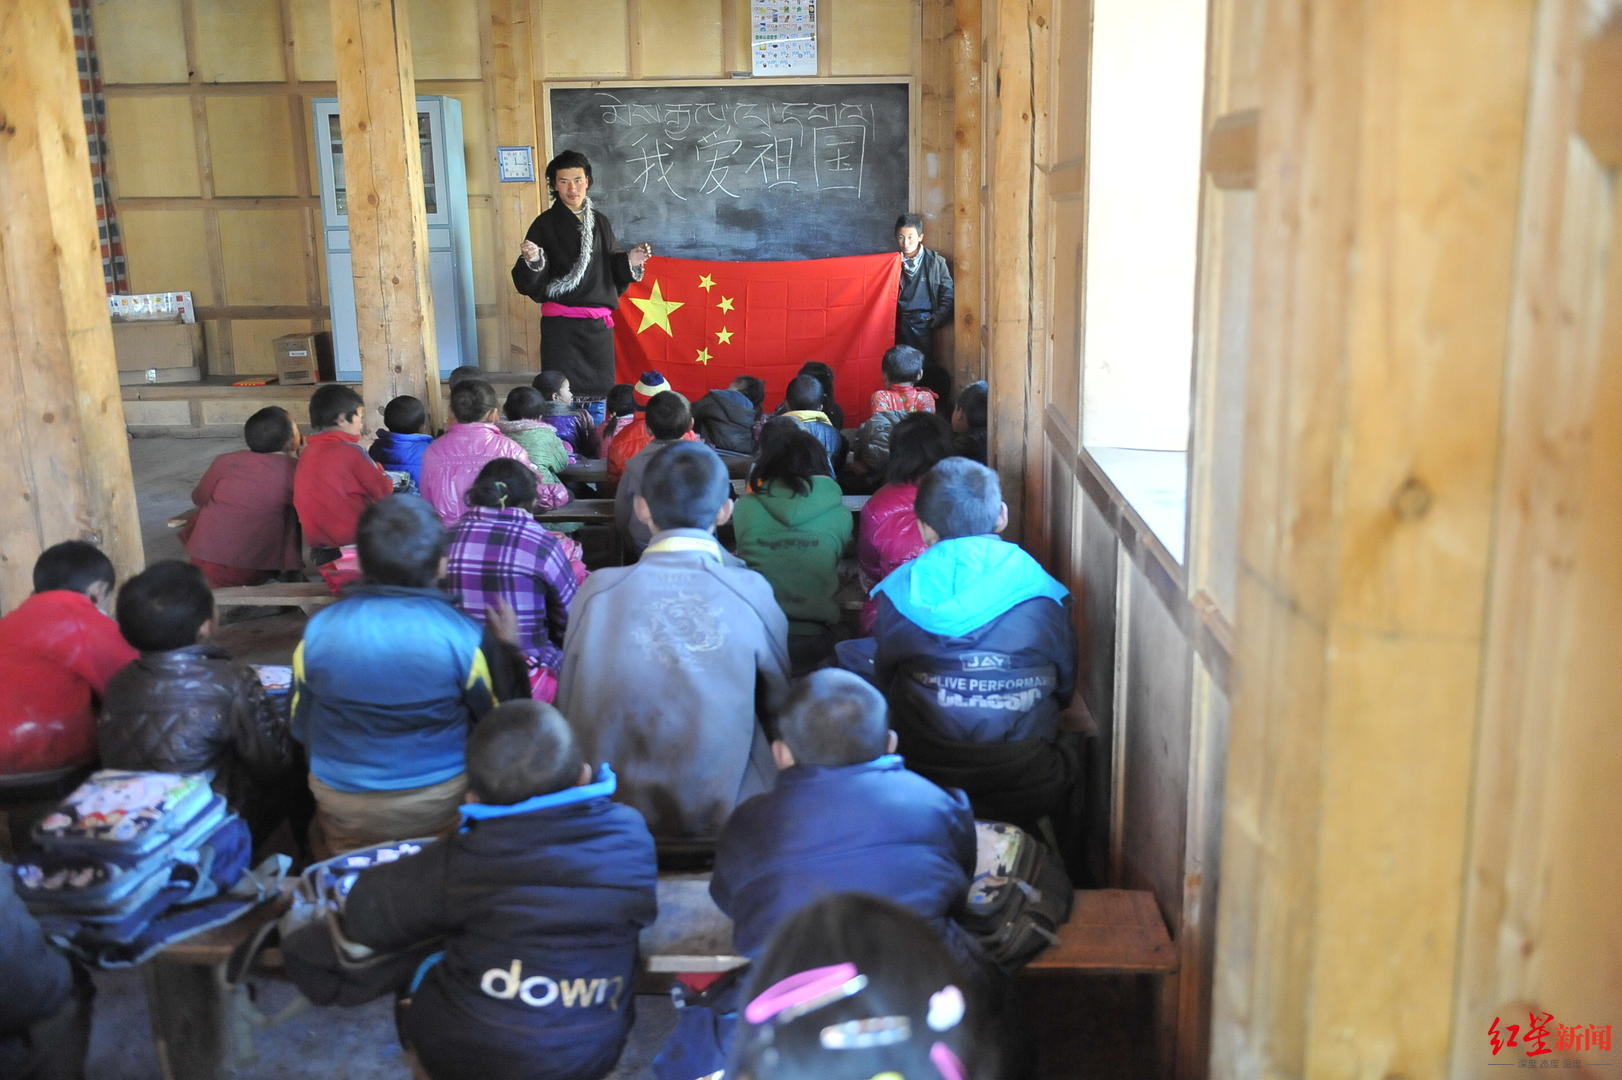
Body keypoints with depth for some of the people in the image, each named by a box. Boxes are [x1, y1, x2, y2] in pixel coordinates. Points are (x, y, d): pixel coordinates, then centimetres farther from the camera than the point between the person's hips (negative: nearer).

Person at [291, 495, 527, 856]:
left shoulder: (317, 630, -13)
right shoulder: (465, 636, -20)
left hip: (343, 815, 3)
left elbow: (301, 729, 1)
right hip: (440, 809, -2)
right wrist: (508, 648, 6)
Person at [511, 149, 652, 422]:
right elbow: (529, 283, -5)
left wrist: (629, 261, -1)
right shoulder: (545, 224, -2)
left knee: (597, 395, 9)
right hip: (561, 325, -4)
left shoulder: (600, 222, 10)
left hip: (598, 322, 4)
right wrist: (532, 260, -25)